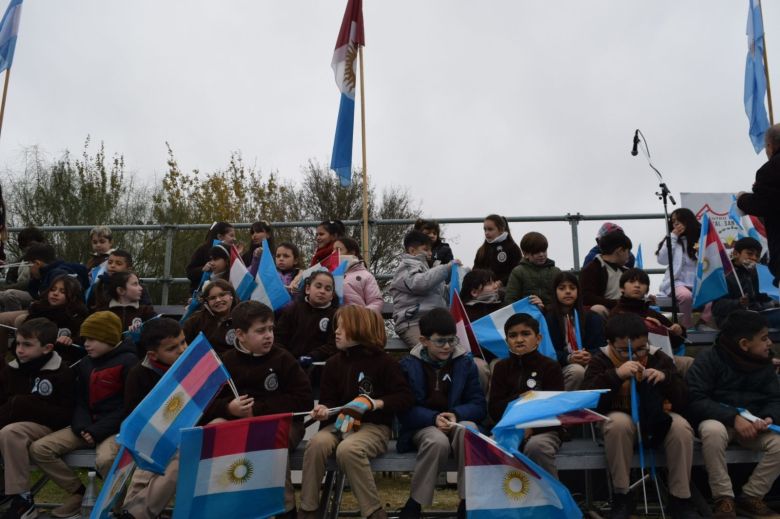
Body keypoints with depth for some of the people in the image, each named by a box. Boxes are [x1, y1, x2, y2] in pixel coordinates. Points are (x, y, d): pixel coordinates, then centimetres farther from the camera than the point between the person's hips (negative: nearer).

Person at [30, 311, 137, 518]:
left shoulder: (128, 361, -10)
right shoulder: (85, 364, 13)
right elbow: (80, 402, 13)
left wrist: (98, 431, -19)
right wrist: (83, 427, -7)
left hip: (116, 427, -8)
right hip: (87, 425, 8)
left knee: (105, 459, -36)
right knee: (39, 449, -7)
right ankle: (78, 491, 8)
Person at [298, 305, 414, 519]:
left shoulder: (383, 362, -4)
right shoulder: (334, 363, 10)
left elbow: (406, 397, -7)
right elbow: (328, 399, 14)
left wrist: (376, 403, -19)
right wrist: (324, 410, -10)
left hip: (374, 426, -4)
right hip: (341, 422, 5)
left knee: (348, 449, -36)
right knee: (317, 443, -28)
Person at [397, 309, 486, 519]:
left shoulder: (465, 362, 3)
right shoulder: (409, 365, 0)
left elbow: (478, 405, -1)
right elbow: (404, 409, -5)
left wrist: (455, 414, -21)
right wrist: (434, 418, -21)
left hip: (458, 421, 2)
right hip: (423, 425, -1)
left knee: (468, 429, -34)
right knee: (438, 441, -36)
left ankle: (467, 501, -24)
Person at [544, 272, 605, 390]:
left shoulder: (591, 317, 15)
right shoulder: (547, 318, 1)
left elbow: (599, 344, 8)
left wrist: (590, 355, -16)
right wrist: (568, 358, -23)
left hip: (589, 362, 3)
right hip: (561, 366, -2)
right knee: (577, 371, -35)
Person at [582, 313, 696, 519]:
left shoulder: (658, 357, 0)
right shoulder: (601, 360, -6)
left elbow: (682, 400, -3)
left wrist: (666, 378, -23)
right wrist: (615, 375, -33)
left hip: (656, 420, 2)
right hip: (620, 419, -2)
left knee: (682, 427, -29)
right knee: (618, 423, -37)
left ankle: (680, 500, -14)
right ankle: (622, 497, -22)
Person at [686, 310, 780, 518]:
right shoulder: (709, 359, -14)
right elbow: (695, 400, -21)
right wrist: (733, 417, -29)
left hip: (752, 423, 5)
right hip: (717, 420, -5)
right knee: (713, 431, -38)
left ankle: (751, 497, -5)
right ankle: (724, 498, -22)